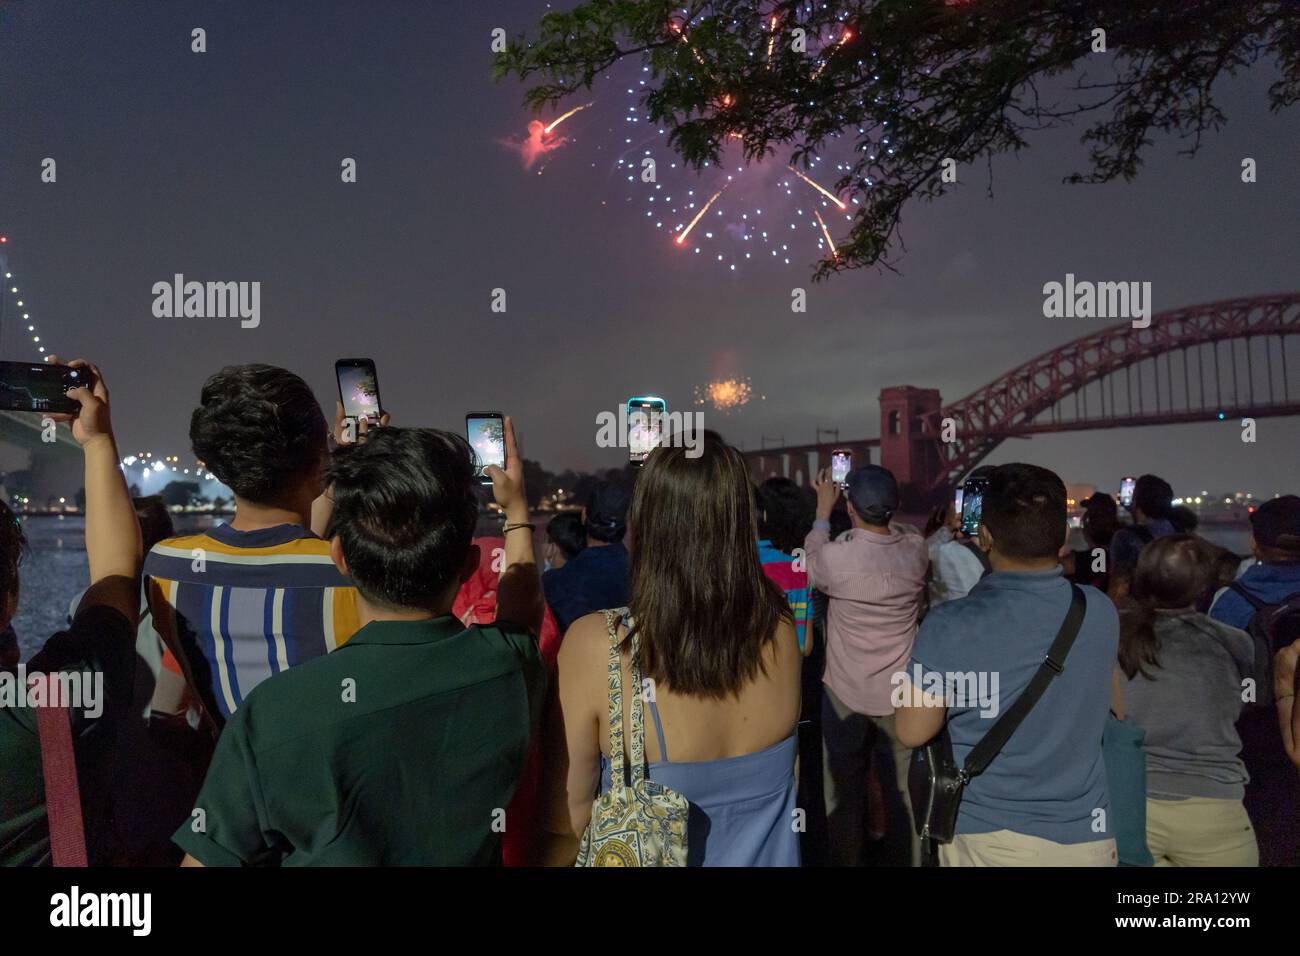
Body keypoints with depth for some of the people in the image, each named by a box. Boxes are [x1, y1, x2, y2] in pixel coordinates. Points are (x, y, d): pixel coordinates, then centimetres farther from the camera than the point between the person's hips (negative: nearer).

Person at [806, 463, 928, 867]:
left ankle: (847, 861, 28)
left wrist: (823, 511, 10)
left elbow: (809, 566, 3)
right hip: (901, 696, 3)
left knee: (845, 796, 14)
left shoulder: (834, 556, -21)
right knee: (905, 794, 15)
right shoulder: (916, 552, -10)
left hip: (845, 696, -2)